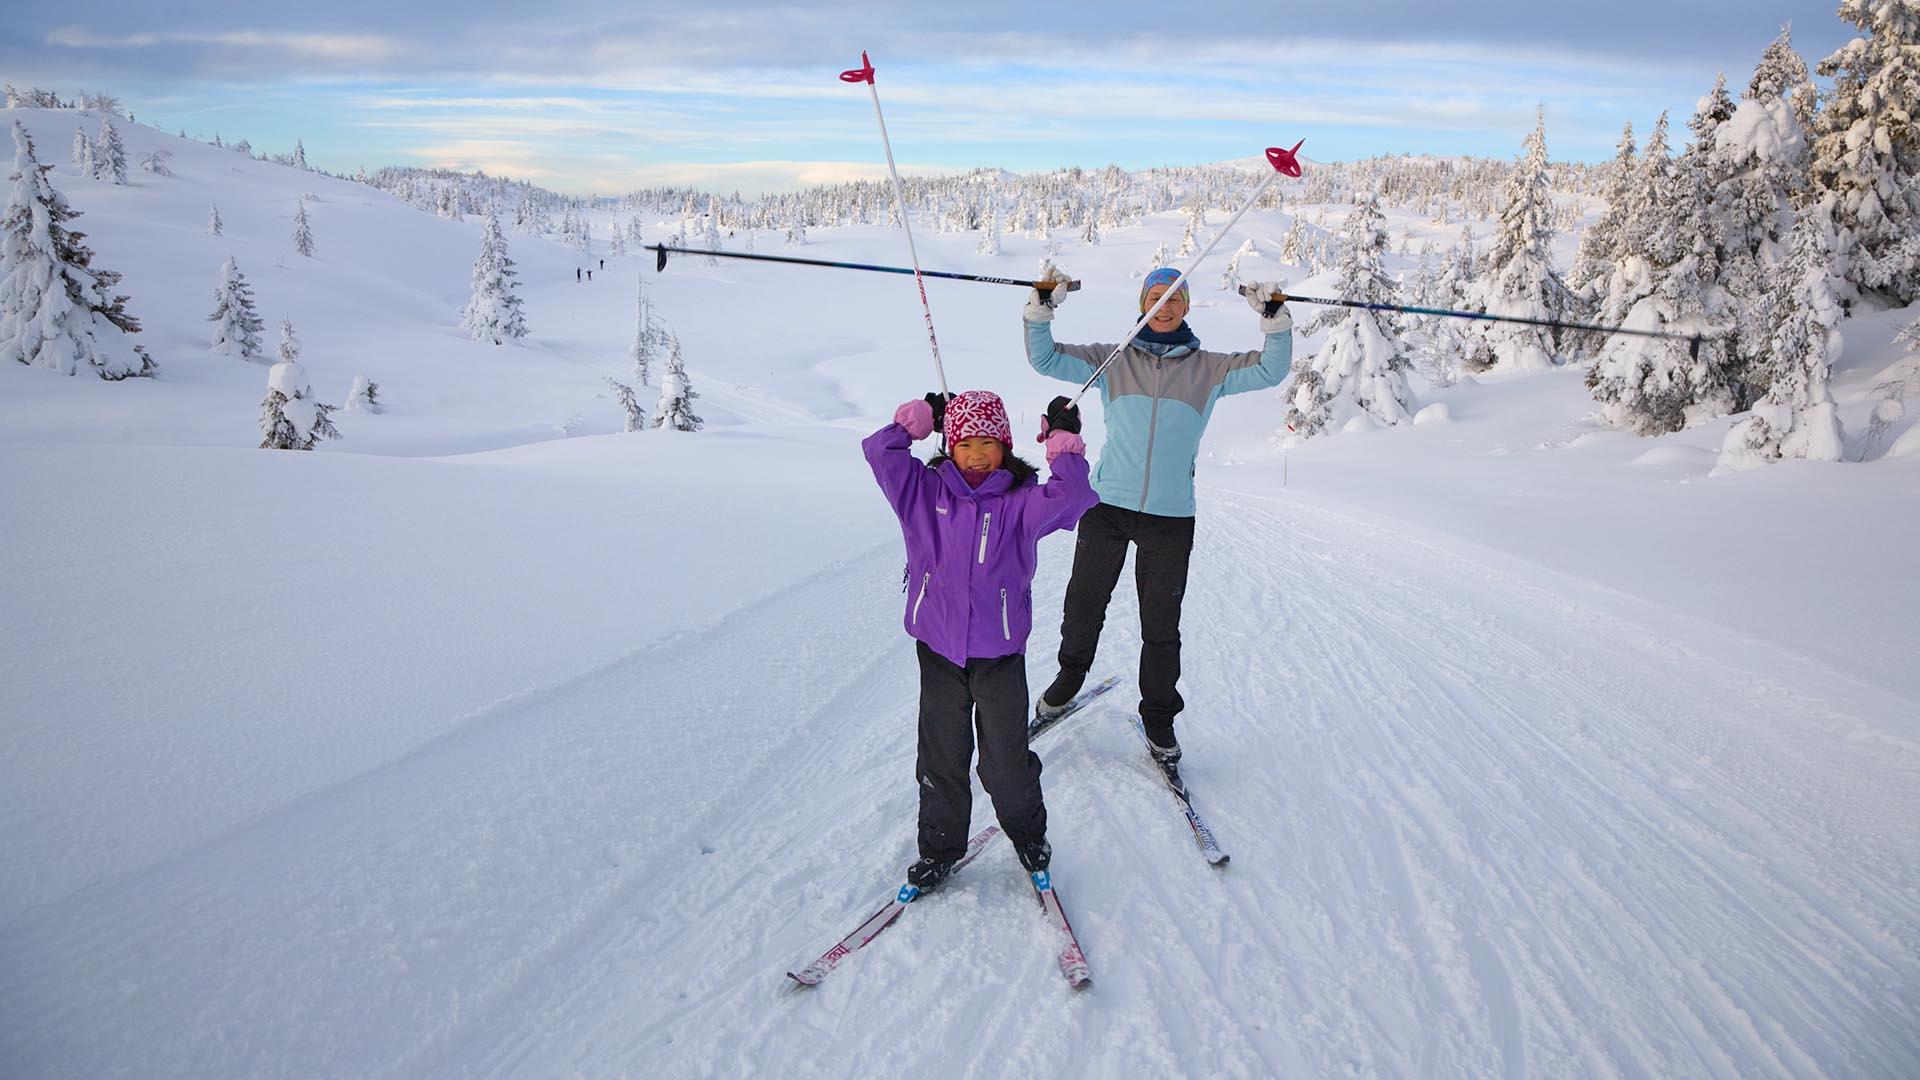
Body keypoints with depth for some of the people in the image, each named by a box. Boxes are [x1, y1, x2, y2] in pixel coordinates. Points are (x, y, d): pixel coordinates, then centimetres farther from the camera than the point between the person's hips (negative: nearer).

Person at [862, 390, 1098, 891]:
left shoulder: (1020, 501, -5)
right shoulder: (925, 491, 0)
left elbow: (1071, 497, -20)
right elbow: (881, 452, -9)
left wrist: (1063, 444, -14)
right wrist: (922, 416, -4)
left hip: (999, 653, -1)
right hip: (937, 648, 2)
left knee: (1007, 762, 9)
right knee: (940, 759, 13)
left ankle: (1028, 833, 36)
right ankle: (940, 847, 31)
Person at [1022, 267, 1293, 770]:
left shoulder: (1208, 369, 6)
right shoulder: (1113, 360, 5)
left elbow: (1270, 371, -1)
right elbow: (1046, 359, 0)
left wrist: (1276, 321, -16)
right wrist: (1040, 312, -15)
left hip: (1171, 518, 0)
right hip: (1108, 504, 0)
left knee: (1162, 625, 5)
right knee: (1084, 603, 12)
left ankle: (1159, 718, 23)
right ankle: (1070, 676, 39)